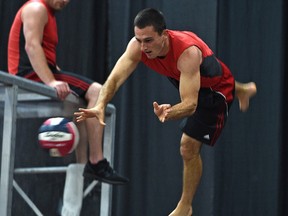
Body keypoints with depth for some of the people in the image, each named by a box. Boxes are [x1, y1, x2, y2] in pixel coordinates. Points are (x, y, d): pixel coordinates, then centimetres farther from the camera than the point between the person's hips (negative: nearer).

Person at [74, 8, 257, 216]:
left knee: (189, 147, -13)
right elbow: (116, 77, -37)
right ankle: (242, 90, 73)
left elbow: (190, 104, -49)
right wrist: (100, 105, -56)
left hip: (215, 87, -7)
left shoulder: (187, 52, -46)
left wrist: (170, 113, -70)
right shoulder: (138, 45, -32)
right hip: (183, 78, 7)